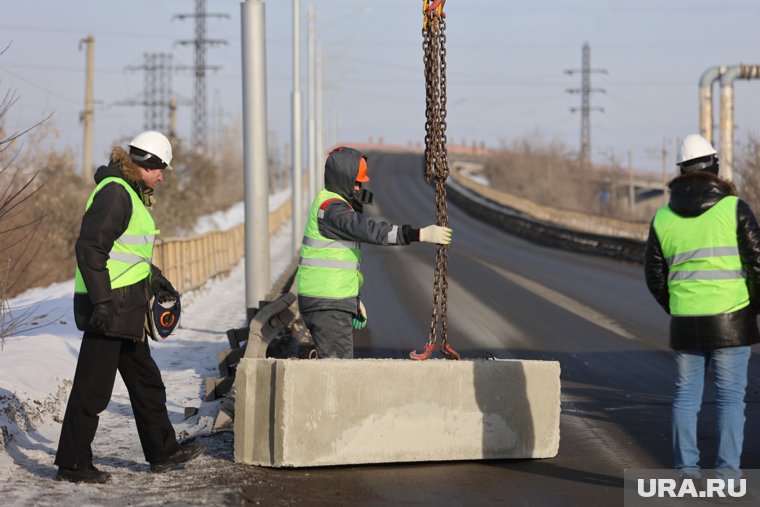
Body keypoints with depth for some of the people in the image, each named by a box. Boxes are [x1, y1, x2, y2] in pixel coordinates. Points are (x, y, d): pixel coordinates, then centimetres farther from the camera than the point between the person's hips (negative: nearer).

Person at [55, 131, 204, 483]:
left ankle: (162, 451, 30)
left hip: (127, 308, 11)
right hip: (109, 308, -11)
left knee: (145, 380, 19)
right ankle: (72, 464, 4)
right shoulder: (114, 193, -17)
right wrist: (102, 302, -25)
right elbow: (89, 249, -23)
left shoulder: (130, 193, 16)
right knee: (92, 388, -4)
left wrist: (153, 276, 28)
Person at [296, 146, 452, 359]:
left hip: (336, 301, 11)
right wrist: (421, 234, -33)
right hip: (326, 304, -11)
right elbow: (370, 230, -30)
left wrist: (354, 300, 24)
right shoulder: (330, 208, -18)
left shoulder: (337, 204, 17)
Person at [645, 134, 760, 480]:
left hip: (685, 322, 3)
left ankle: (686, 469, 9)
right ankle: (728, 472, -1)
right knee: (730, 397, 2)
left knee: (686, 396, 10)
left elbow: (655, 275, 8)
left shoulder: (663, 217, 4)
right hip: (731, 321, -3)